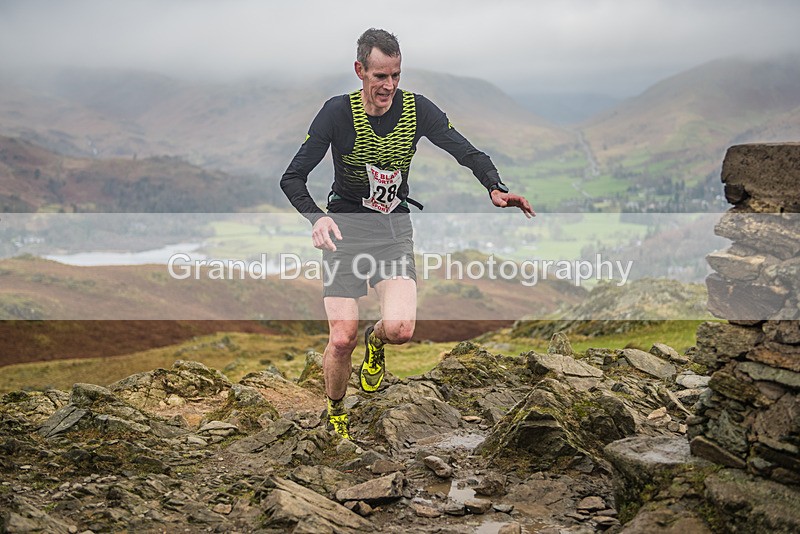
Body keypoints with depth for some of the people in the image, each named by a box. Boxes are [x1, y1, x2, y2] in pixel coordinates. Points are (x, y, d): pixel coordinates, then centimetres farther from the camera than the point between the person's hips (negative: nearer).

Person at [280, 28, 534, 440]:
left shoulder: (416, 109, -7)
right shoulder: (338, 112, -13)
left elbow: (466, 152, -11)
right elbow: (292, 178, -13)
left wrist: (496, 188, -31)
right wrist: (317, 217, -33)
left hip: (394, 232, 2)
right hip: (345, 231, -1)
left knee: (400, 328, -21)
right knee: (342, 340, -8)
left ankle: (375, 342, 19)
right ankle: (335, 413, 23)